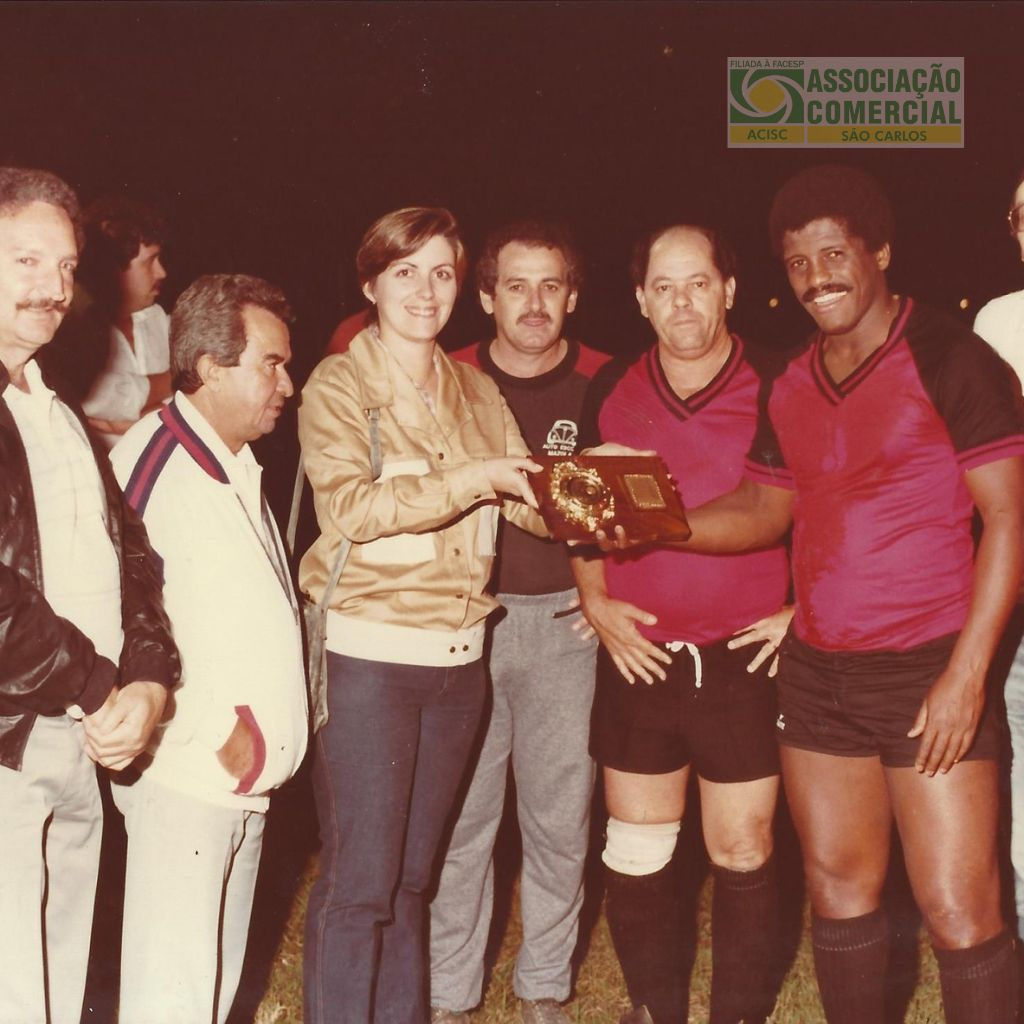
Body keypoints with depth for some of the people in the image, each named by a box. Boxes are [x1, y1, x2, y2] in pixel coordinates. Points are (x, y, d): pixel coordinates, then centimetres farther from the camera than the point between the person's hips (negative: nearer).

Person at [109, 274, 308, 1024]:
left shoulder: (239, 467, 16)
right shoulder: (154, 462, -13)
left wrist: (259, 740, 14)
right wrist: (212, 735, -15)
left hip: (247, 778, 9)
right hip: (186, 775, -9)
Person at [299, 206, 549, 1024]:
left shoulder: (478, 392, 12)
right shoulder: (338, 386, -3)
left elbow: (527, 500, 5)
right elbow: (350, 504, -18)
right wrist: (470, 480, -25)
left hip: (458, 655, 5)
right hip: (367, 653, -5)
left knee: (412, 877, 15)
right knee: (360, 881, -2)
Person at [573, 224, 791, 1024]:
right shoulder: (611, 393, 4)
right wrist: (596, 601, 4)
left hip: (746, 658, -2)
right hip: (639, 657, 3)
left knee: (743, 854, 7)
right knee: (636, 855, 10)